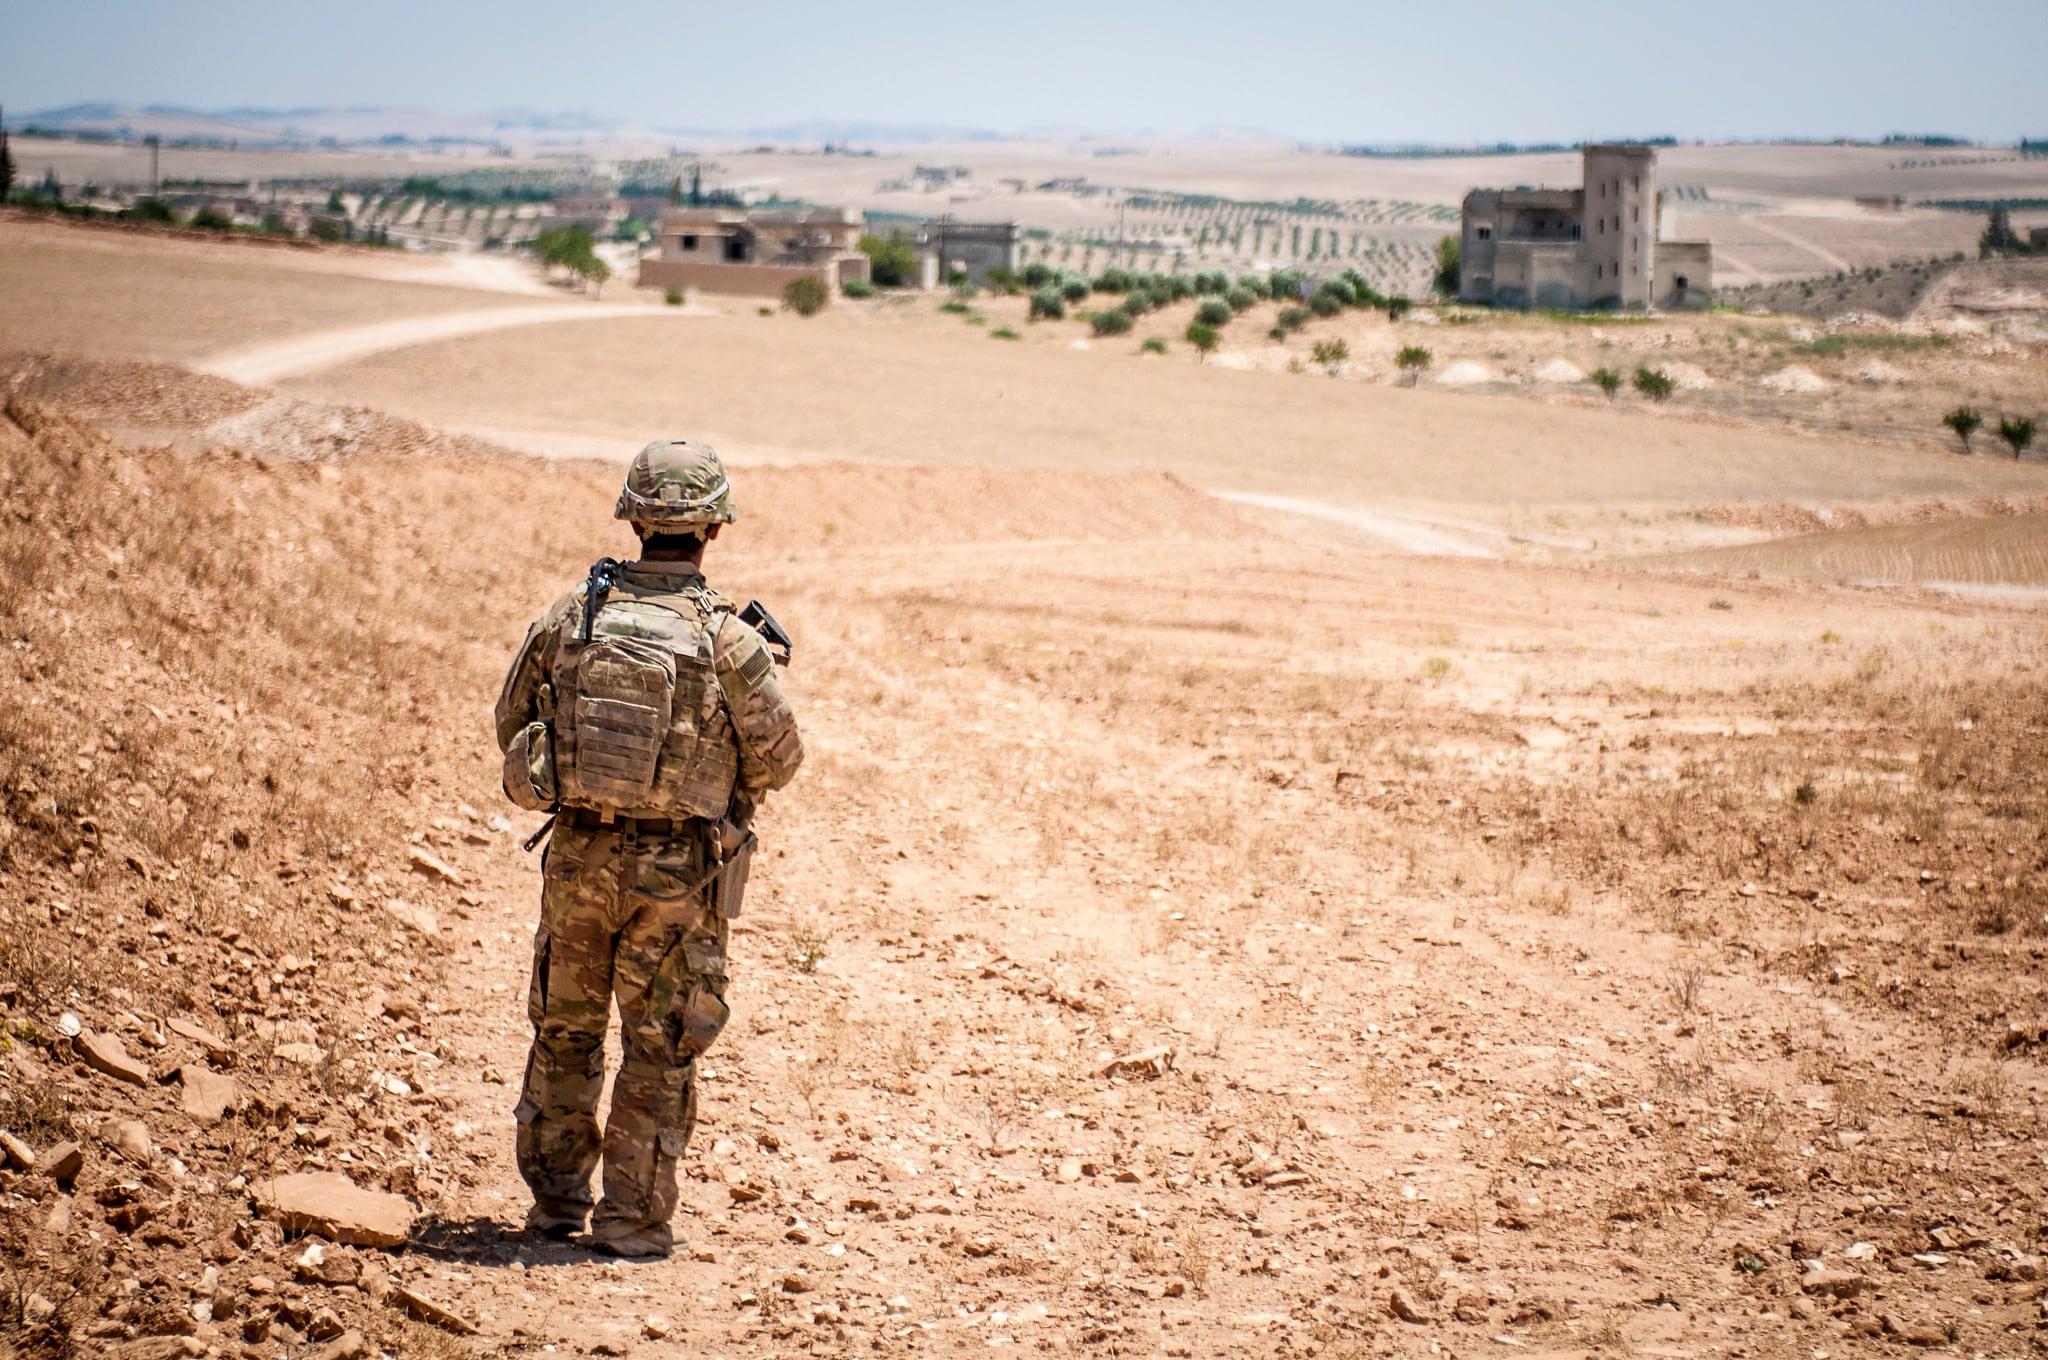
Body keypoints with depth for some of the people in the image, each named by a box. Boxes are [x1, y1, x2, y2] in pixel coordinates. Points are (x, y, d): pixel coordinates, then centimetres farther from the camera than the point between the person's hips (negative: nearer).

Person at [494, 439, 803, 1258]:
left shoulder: (571, 615, -3)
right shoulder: (726, 637, -13)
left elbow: (513, 723, 7)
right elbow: (779, 758, -5)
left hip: (578, 853, 3)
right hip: (676, 868, -3)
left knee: (565, 1029, 19)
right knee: (659, 1047, 8)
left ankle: (554, 1198, 27)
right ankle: (631, 1217, 10)